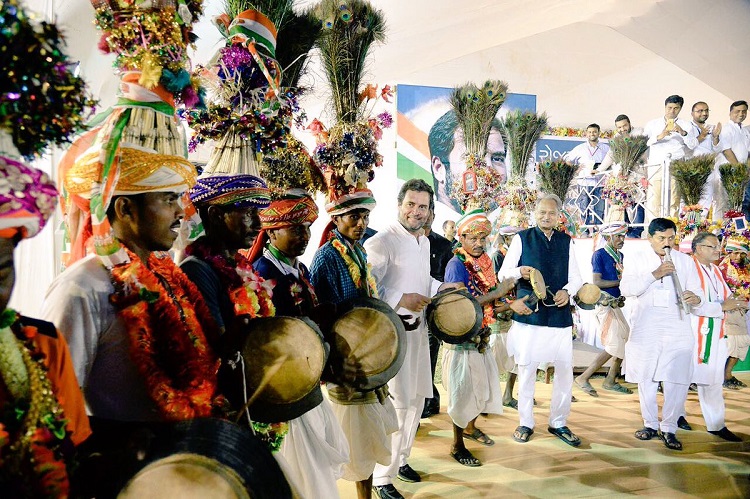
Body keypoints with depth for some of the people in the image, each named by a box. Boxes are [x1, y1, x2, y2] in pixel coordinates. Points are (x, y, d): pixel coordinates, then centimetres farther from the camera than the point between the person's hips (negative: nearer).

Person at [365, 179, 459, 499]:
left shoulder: (424, 241, 11)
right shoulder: (382, 241, -17)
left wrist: (439, 287, 8)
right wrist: (401, 300, -25)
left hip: (418, 328, 9)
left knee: (417, 398, 19)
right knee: (397, 404, -4)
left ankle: (400, 458, 39)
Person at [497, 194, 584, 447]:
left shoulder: (566, 241, 12)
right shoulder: (522, 238, 3)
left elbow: (576, 277, 13)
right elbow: (502, 274, 1)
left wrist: (567, 291, -9)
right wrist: (520, 272, -20)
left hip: (560, 315, 3)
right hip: (529, 314, -3)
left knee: (565, 369, 6)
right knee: (527, 369, 4)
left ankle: (558, 422, 23)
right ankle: (525, 422, 19)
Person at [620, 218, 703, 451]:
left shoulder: (685, 261, 11)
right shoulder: (639, 263, 6)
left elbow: (696, 290, 3)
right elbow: (626, 288, -9)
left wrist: (695, 298, -20)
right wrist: (654, 274, -18)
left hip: (678, 330, 0)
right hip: (646, 331, 0)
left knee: (677, 381, -5)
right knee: (646, 379, 8)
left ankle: (669, 428, 10)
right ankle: (650, 424, 23)